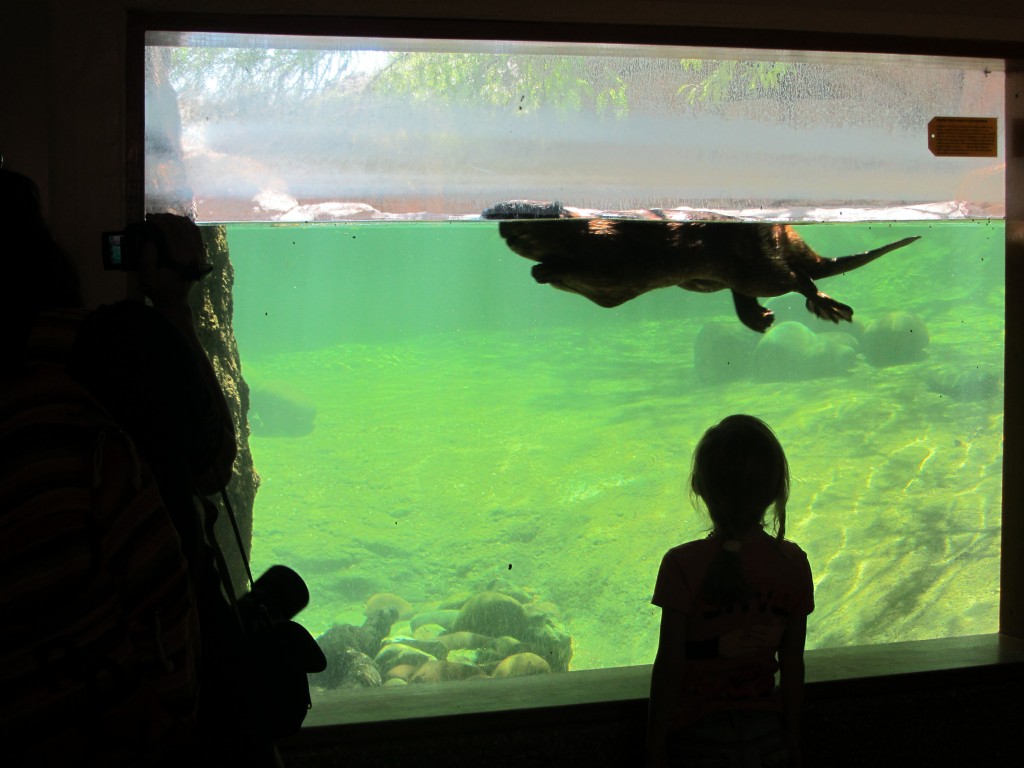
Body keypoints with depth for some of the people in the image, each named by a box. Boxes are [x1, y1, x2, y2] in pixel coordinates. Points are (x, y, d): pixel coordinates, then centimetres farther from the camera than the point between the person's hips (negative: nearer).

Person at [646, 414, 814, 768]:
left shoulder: (682, 566, -18)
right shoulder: (793, 563, -8)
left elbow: (668, 667, -14)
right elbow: (792, 664, -1)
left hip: (696, 738, -3)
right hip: (767, 737, 3)